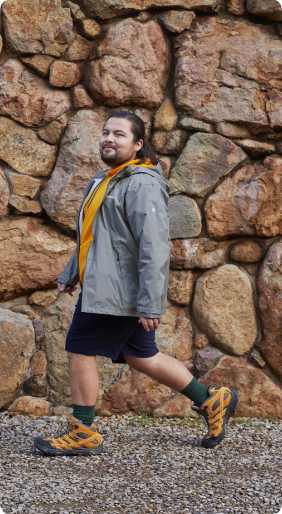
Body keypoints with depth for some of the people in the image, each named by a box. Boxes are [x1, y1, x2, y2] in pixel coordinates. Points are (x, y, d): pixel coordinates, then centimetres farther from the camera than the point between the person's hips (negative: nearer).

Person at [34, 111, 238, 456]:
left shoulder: (143, 185, -17)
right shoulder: (106, 179, 16)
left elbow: (155, 247, -23)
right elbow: (92, 234, 28)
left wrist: (151, 304, -26)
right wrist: (70, 274, 29)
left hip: (115, 291, -10)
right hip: (103, 285, 10)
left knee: (80, 350, -3)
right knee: (140, 356, 15)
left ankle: (83, 433, 9)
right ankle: (211, 401, 25)